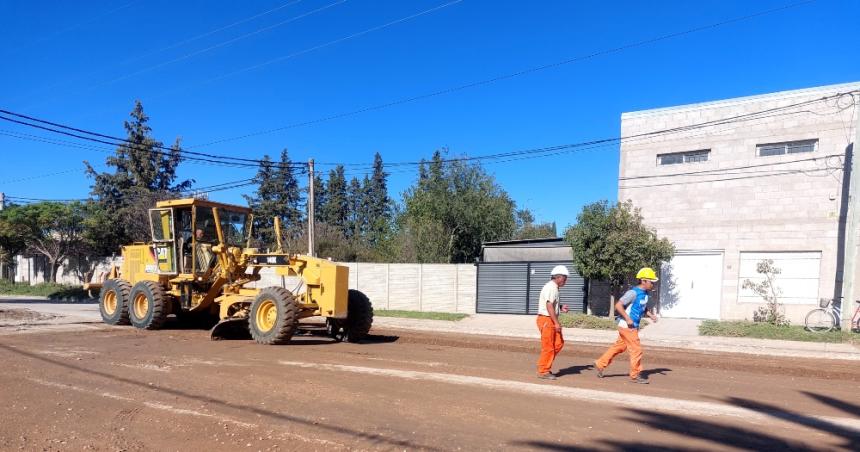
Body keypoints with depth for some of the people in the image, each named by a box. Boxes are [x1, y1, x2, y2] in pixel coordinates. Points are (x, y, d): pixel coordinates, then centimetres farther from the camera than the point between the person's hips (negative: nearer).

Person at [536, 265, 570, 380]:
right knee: (548, 347, -4)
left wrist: (561, 308, 8)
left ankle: (545, 366, 18)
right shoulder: (551, 287, -15)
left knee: (559, 343, 10)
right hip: (546, 319, -10)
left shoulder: (554, 288, 17)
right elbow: (549, 306, -22)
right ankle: (543, 371, 5)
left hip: (551, 321, 10)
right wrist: (556, 323, -22)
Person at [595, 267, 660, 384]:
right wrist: (628, 319, -22)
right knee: (636, 350, -2)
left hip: (633, 326, 9)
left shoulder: (645, 294, 9)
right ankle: (635, 375, 11)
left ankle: (600, 364, 26)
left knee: (619, 347, 16)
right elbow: (618, 305, -22)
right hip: (627, 326, -9)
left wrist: (651, 315, 7)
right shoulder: (633, 293, -19)